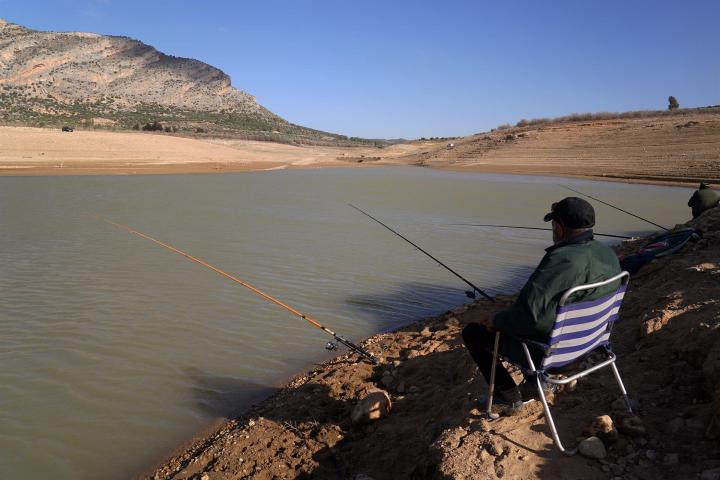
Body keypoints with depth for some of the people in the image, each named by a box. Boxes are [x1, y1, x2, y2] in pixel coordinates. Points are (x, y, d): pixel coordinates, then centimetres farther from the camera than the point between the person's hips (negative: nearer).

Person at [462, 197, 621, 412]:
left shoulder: (561, 261, -32)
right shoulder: (608, 254, -5)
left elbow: (529, 315, -32)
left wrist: (496, 320, -13)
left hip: (551, 348, -8)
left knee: (472, 333, 8)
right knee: (506, 318, 31)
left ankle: (509, 397, 15)